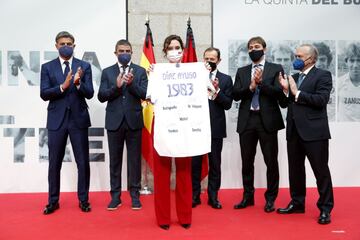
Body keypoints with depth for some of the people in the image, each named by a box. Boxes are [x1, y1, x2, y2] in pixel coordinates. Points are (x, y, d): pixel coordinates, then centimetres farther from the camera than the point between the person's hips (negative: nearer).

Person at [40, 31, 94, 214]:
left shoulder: (84, 66, 4)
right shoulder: (47, 67, 5)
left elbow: (89, 94, -3)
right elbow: (44, 94, -5)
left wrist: (78, 83, -22)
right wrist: (62, 86, -19)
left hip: (79, 119, 0)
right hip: (56, 120, 0)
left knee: (83, 162, 5)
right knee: (54, 163, 7)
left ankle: (83, 200, 18)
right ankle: (53, 201, 20)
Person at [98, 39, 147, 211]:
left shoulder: (140, 71, 5)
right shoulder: (107, 72, 7)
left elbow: (145, 94, -5)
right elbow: (101, 96, -2)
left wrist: (132, 83, -21)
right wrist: (116, 86, -17)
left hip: (134, 121, -1)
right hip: (114, 121, 1)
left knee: (134, 159, 4)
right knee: (115, 160, 6)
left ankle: (135, 195, 14)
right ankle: (115, 196, 15)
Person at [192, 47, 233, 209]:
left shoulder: (226, 79, 6)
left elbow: (227, 104, -1)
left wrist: (217, 91, -15)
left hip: (215, 128, 0)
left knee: (215, 164, 6)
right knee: (194, 163, 4)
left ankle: (213, 197, 17)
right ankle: (194, 196, 16)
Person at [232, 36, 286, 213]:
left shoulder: (276, 69, 4)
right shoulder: (242, 71, 13)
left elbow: (280, 93, -8)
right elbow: (235, 94, 2)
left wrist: (261, 82, -18)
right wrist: (250, 87, -14)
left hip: (267, 120, -3)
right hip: (247, 121, 3)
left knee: (271, 161, 2)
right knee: (247, 161, 9)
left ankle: (270, 198, 16)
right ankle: (248, 196, 23)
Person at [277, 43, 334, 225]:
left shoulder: (323, 75, -4)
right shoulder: (294, 77, 15)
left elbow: (321, 100, -18)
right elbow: (289, 103, 12)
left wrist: (297, 93, -14)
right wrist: (286, 90, -4)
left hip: (313, 131, -7)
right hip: (294, 131, 7)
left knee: (320, 170, 1)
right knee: (295, 169, 13)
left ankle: (325, 208, 11)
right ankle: (297, 203, 26)